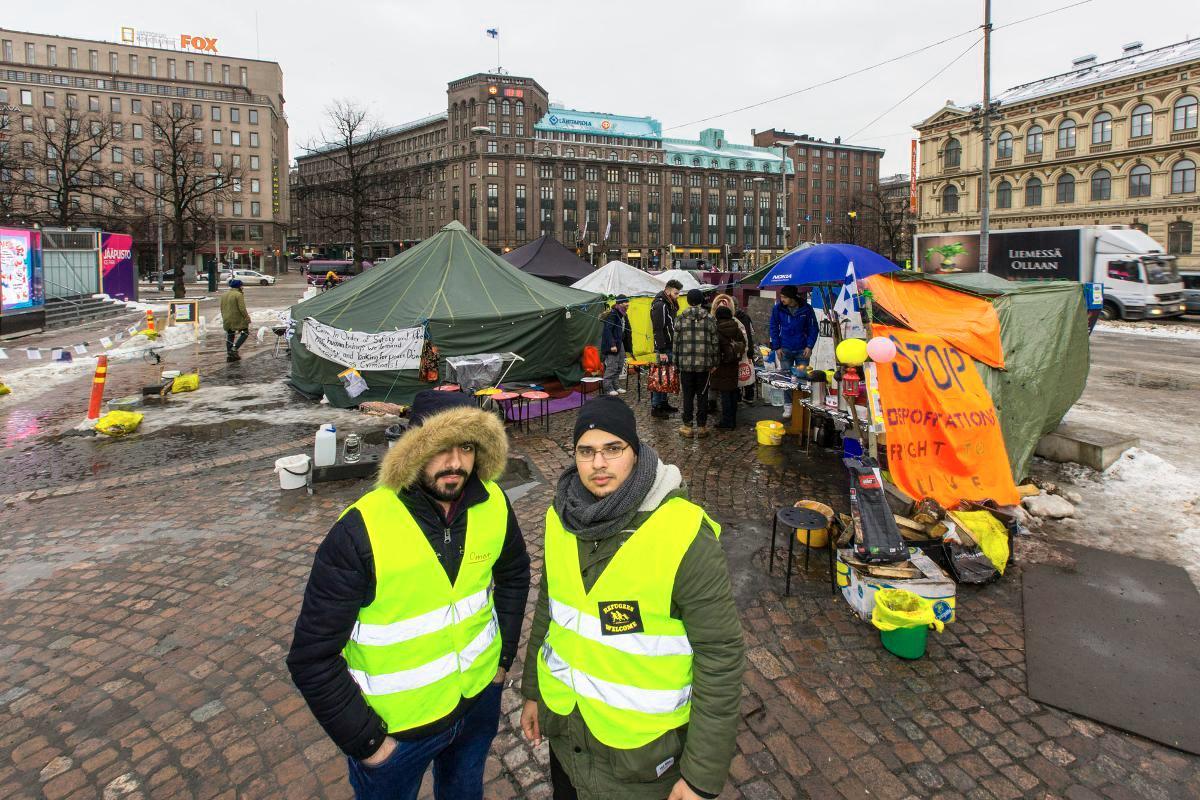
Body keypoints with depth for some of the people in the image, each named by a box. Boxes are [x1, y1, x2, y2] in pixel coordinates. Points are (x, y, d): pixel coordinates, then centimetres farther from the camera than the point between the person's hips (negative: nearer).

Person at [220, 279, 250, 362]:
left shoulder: (223, 295, 12)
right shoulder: (239, 295, -13)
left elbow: (222, 308, 16)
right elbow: (242, 308, -18)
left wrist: (224, 318, 23)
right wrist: (247, 317, -9)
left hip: (227, 320, 7)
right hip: (238, 319, -7)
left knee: (229, 336, 12)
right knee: (245, 333, 7)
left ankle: (229, 355, 13)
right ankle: (234, 349, -7)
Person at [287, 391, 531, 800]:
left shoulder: (493, 505, -14)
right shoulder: (361, 532, -28)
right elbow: (312, 658, -21)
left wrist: (503, 655, 5)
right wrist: (366, 740, -15)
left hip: (481, 695, 4)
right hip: (395, 725, -4)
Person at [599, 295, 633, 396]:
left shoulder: (624, 315, 14)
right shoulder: (612, 314, -15)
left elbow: (627, 330, 20)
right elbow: (608, 330, -20)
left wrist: (628, 345, 14)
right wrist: (612, 345, -24)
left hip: (620, 343, 10)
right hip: (612, 344, -10)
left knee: (620, 365, 12)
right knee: (612, 366, -9)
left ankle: (614, 385, 21)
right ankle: (607, 386, 0)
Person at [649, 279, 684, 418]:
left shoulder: (671, 304, 15)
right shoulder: (660, 305, -16)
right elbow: (658, 330, -21)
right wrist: (662, 351, -23)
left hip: (670, 347, 10)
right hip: (663, 348, -10)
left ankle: (664, 403, 24)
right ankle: (655, 407, -2)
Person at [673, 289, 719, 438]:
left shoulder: (680, 319, -1)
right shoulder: (709, 319, 0)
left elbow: (676, 342, 0)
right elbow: (714, 343, 2)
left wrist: (676, 361, 9)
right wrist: (714, 362, 10)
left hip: (685, 364, 0)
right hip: (704, 364, 0)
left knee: (688, 396, 7)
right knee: (702, 395, 8)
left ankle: (687, 427, 11)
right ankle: (702, 426, 13)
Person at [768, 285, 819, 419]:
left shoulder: (806, 309, -6)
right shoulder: (778, 308, -4)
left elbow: (814, 328, 2)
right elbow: (774, 328, 4)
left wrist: (809, 346, -7)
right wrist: (777, 347, -2)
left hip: (802, 350, -1)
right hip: (785, 350, 1)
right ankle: (788, 406, 10)